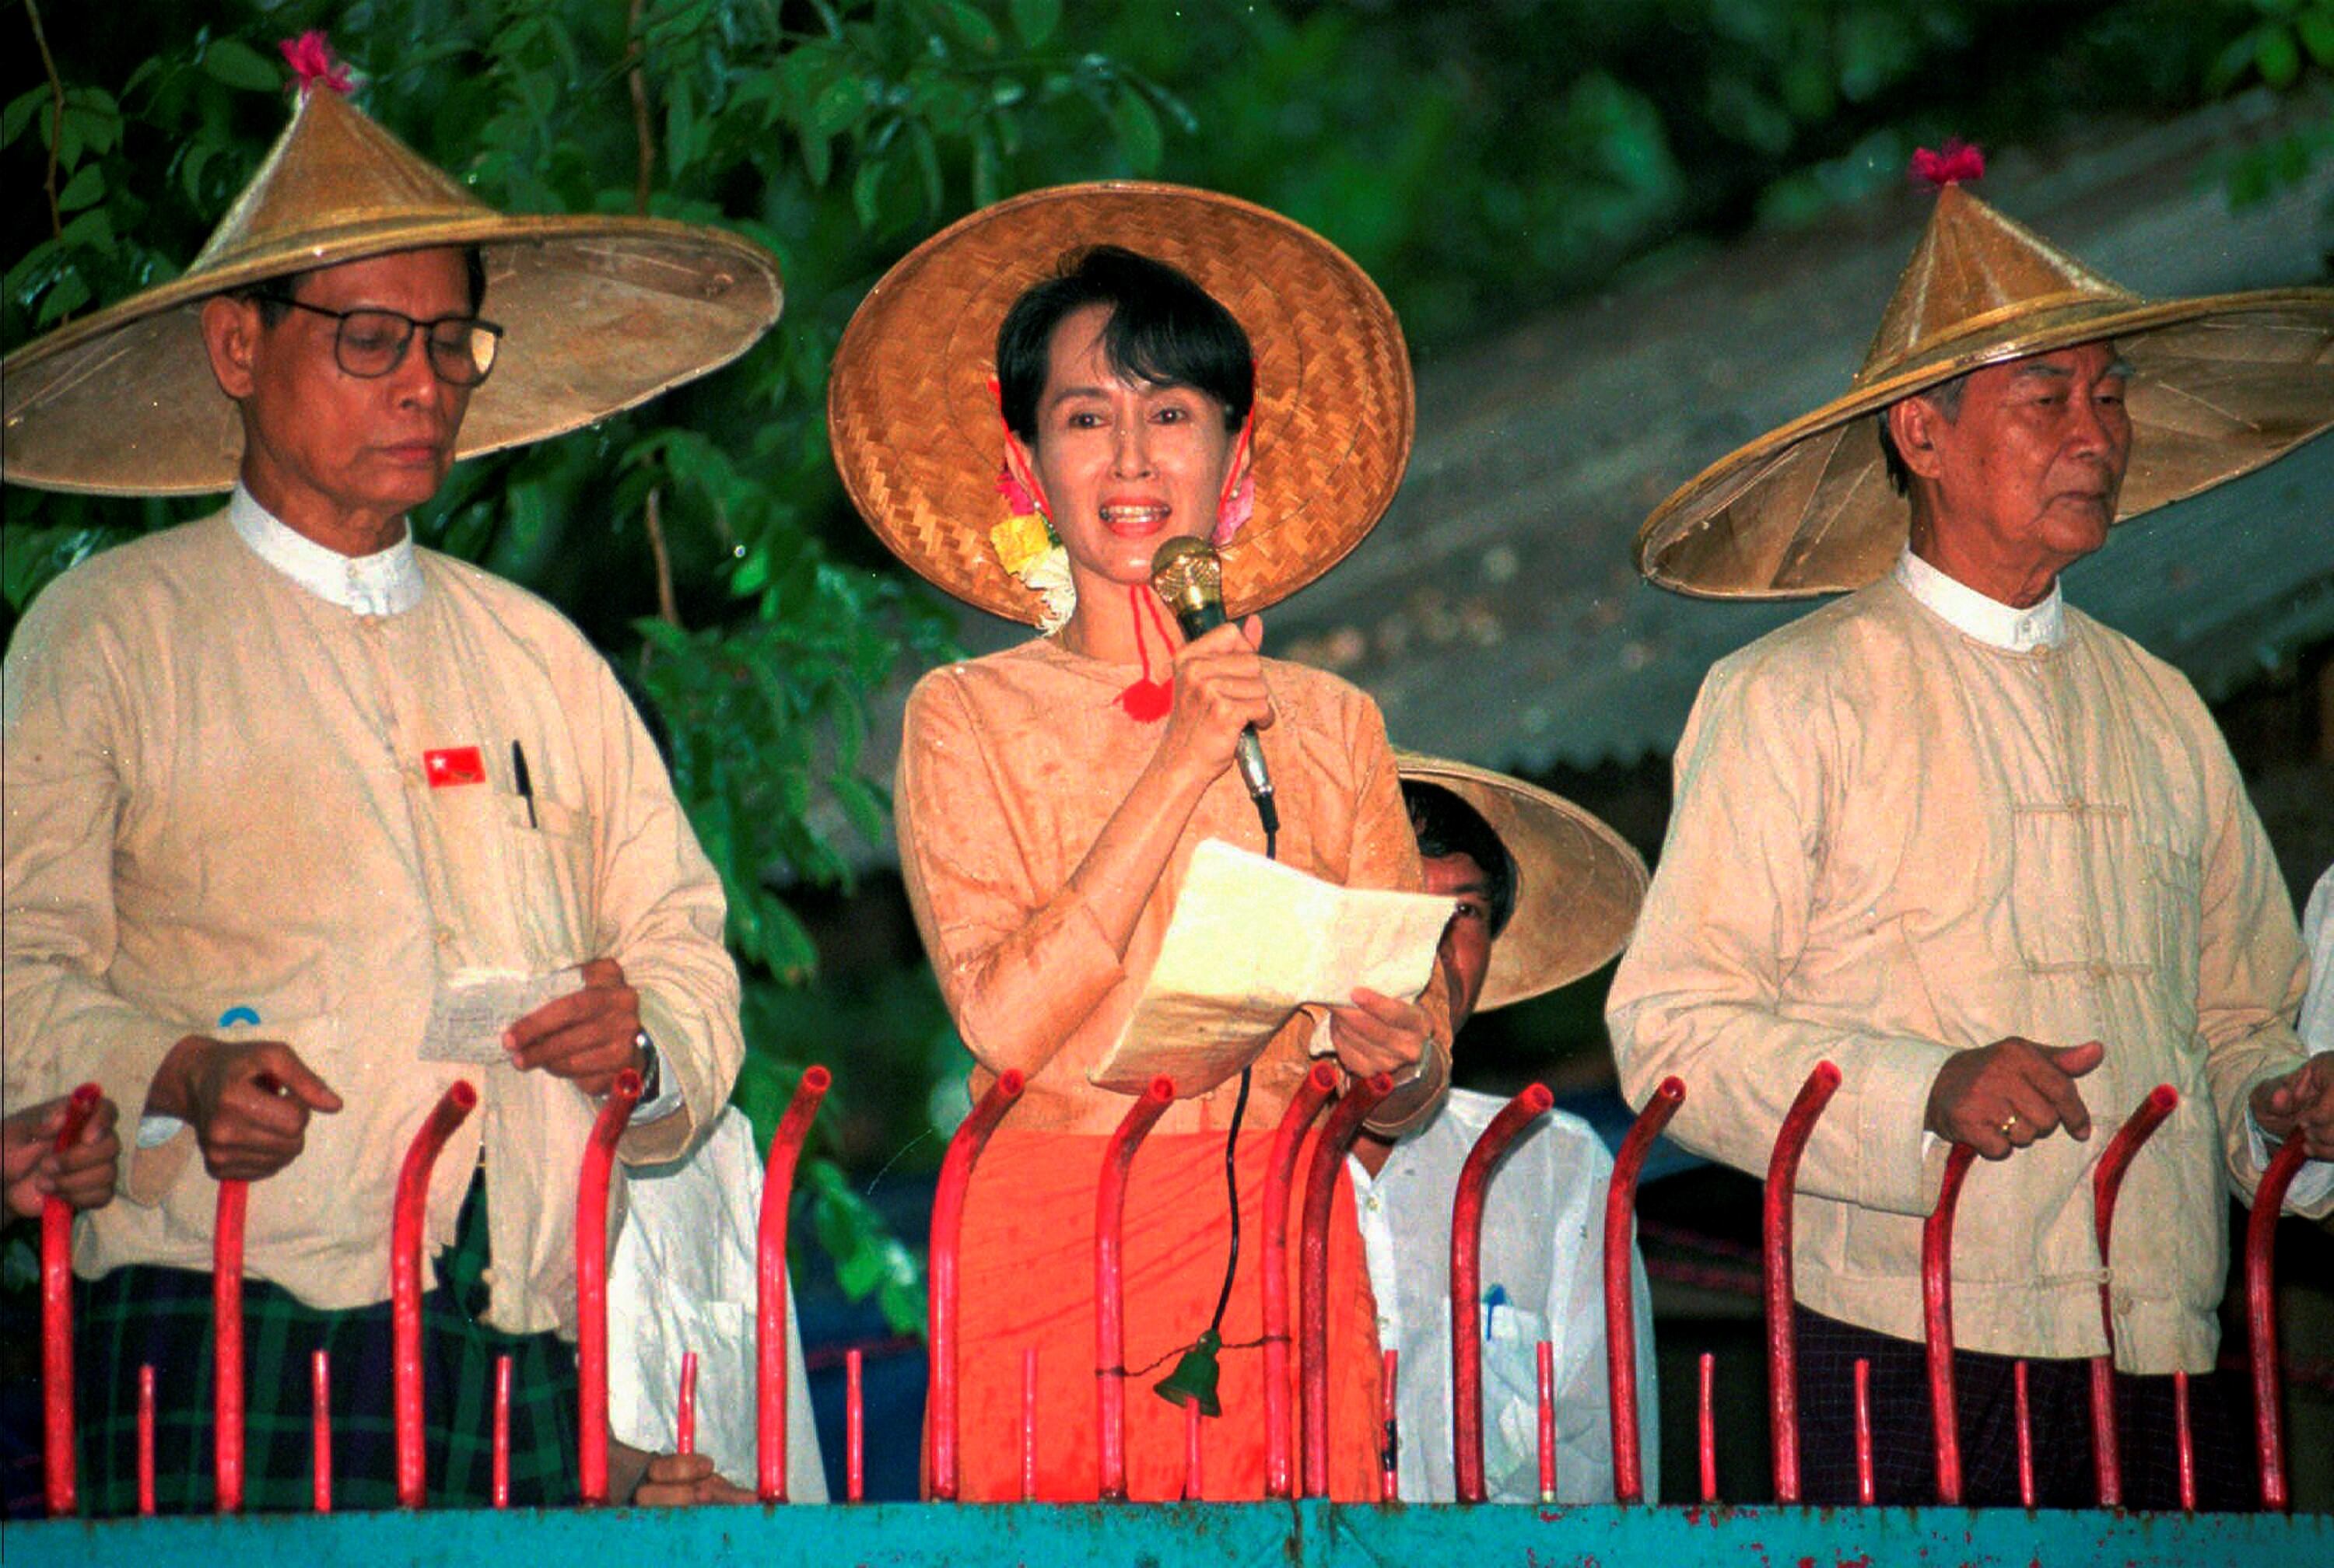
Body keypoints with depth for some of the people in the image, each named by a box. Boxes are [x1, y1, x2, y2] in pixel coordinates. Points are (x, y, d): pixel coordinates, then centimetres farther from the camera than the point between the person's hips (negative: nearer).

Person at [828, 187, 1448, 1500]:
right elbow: (1006, 1019, -11)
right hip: (1050, 1245, -1)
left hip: (1278, 1244, 2)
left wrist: (1400, 1065, -14)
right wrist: (1183, 762, -10)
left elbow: (1417, 1083, 9)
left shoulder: (1328, 724, 9)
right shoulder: (969, 719, 4)